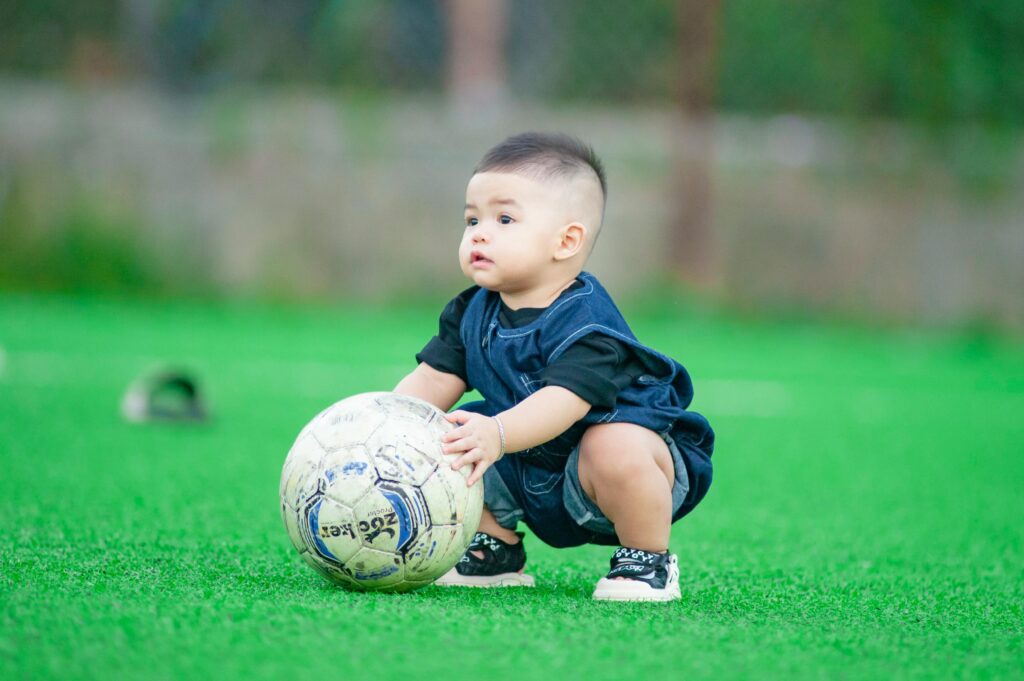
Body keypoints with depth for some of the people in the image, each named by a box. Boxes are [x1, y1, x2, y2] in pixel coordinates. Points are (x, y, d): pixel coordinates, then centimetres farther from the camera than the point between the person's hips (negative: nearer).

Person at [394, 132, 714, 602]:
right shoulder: (473, 312, -1)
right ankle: (497, 550, 15)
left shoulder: (585, 319, -26)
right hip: (531, 475, 7)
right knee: (444, 442, -4)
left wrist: (498, 434, -57)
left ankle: (648, 559, -13)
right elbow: (434, 379, -4)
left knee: (614, 448, -39)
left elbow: (564, 400, -40)